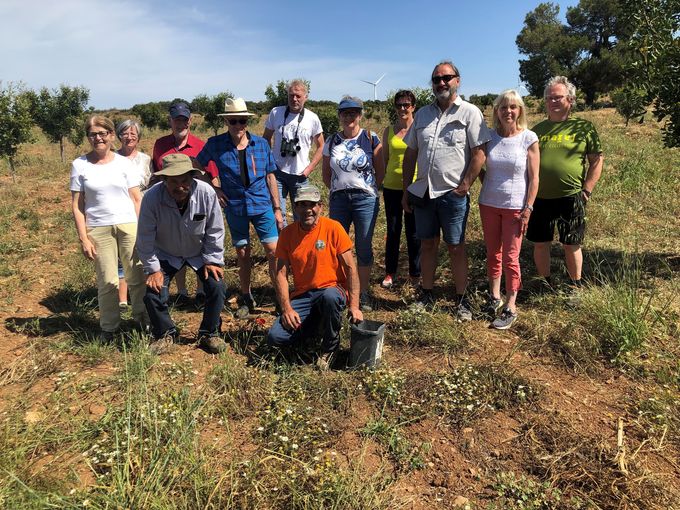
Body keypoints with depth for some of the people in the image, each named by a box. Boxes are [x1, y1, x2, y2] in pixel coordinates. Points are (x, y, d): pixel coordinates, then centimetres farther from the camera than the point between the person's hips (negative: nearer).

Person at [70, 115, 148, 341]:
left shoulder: (124, 163, 4)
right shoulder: (80, 165, 2)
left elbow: (137, 199, 4)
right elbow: (77, 206, 2)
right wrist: (84, 239, -4)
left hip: (129, 226, 1)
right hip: (98, 230, 0)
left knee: (137, 276, 2)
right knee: (107, 281, 4)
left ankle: (142, 316, 22)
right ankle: (109, 327, 19)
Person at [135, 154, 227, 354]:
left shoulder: (206, 193, -28)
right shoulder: (152, 197, -29)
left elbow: (215, 230, -15)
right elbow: (145, 238, -18)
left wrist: (213, 260, -13)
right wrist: (153, 269, -14)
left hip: (200, 252, 0)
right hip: (166, 254, 0)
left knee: (217, 286, -15)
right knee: (153, 292, -11)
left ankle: (209, 334, 9)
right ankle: (166, 334, 17)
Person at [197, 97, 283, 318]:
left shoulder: (261, 143, -1)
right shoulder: (215, 144, -3)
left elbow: (270, 177, 4)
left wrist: (277, 208, 4)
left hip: (262, 205, 0)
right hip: (235, 207, 0)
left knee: (273, 251, -4)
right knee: (242, 254, 10)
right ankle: (246, 299, 26)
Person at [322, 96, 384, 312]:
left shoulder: (371, 139, -2)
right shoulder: (332, 141, 6)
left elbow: (380, 171, 3)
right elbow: (326, 173, 13)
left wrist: (367, 189, 4)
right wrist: (338, 190, 7)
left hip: (365, 199, -3)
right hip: (338, 199, 3)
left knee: (364, 247, 4)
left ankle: (364, 293, 16)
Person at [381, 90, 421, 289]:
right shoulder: (389, 131, 7)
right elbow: (384, 159, 12)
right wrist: (381, 184, 7)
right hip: (392, 187, 2)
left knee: (413, 232, 7)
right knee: (392, 231, 10)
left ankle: (415, 273, 22)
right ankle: (390, 273, 22)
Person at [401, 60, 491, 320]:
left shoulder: (470, 112, -2)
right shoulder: (422, 114, 13)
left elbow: (479, 154, -9)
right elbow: (410, 154, 14)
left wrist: (464, 187, -14)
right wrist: (406, 190, 9)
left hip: (453, 194, -4)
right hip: (423, 192, 5)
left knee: (456, 248, 3)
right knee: (427, 245, 12)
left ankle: (461, 300, 15)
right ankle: (427, 295, 24)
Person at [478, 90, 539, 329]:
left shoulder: (528, 138, -6)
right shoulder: (489, 136, 2)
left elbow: (534, 178, -6)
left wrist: (528, 209, -11)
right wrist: (486, 188, -1)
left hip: (515, 206, -3)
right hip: (489, 204, 4)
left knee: (510, 258, -1)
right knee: (492, 253, 12)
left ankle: (510, 308, 8)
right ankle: (494, 297, 28)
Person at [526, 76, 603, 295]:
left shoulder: (583, 127, 1)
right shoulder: (538, 129, 10)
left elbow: (597, 160, 1)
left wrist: (586, 191, -6)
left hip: (570, 197, -3)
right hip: (539, 197, 3)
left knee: (571, 244, 7)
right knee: (540, 243, 9)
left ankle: (576, 286, 24)